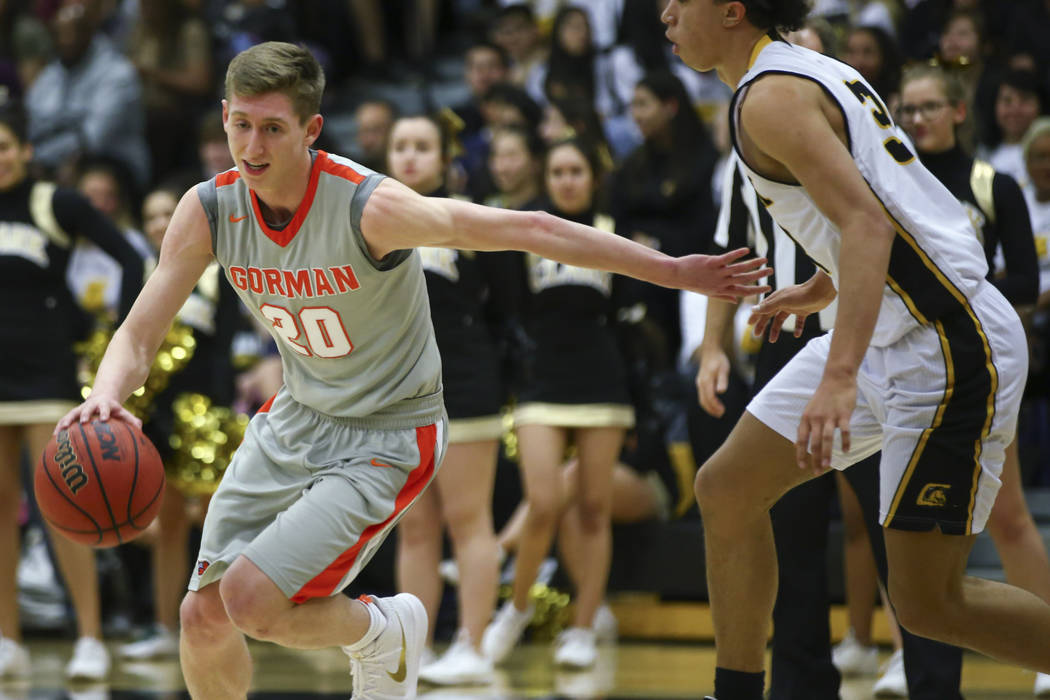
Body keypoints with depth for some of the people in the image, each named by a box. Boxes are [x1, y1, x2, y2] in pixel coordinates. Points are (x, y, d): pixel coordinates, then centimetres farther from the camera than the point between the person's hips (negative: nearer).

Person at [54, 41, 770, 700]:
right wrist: (107, 395, -32)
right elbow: (139, 333, -8)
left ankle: (383, 631, 11)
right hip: (296, 421, 6)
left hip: (385, 442, -6)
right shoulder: (210, 211, -12)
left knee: (251, 601, -19)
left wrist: (676, 271, -23)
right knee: (202, 617, 2)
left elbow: (527, 229, -25)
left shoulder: (368, 207, -28)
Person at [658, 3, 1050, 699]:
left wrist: (839, 378, -36)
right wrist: (825, 287, 38)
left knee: (927, 602, -7)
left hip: (949, 347, -10)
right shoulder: (813, 70, 14)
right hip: (890, 333, 10)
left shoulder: (770, 98, -15)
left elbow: (868, 224, -27)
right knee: (726, 489, 12)